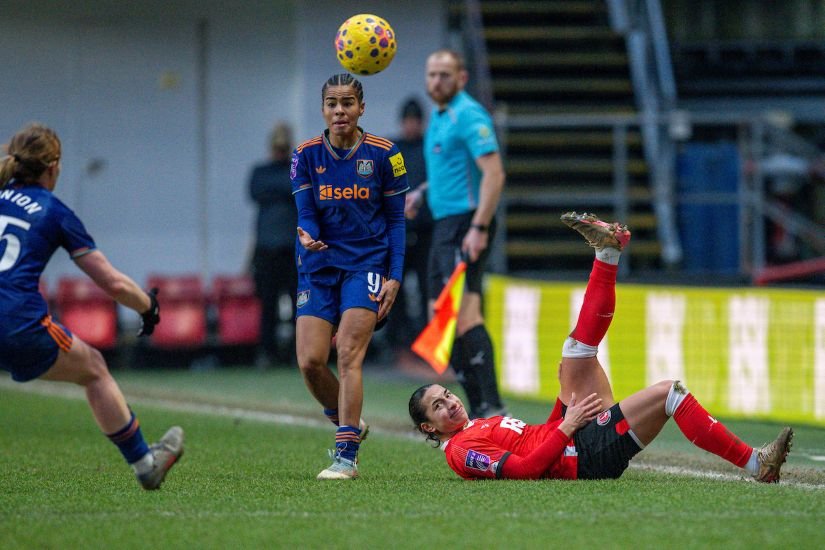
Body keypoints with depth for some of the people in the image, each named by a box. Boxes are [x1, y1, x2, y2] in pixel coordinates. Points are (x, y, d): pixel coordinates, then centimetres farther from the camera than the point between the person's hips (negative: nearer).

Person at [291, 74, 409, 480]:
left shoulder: (383, 154, -2)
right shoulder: (306, 155, 3)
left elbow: (396, 220, 3)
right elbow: (305, 212, -3)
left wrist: (395, 276, -6)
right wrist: (307, 235, -27)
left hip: (366, 263, -3)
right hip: (318, 265, 3)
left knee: (349, 355, -17)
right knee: (309, 361, -7)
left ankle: (346, 457, -16)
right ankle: (350, 426, 21)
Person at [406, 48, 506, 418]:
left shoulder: (468, 116, -12)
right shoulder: (438, 117, 18)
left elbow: (494, 173, -21)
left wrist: (479, 228, -27)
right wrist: (423, 192, 18)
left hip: (465, 224, -10)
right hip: (444, 223, 10)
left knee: (465, 314, -19)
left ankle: (491, 404, -23)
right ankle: (478, 407, 12)